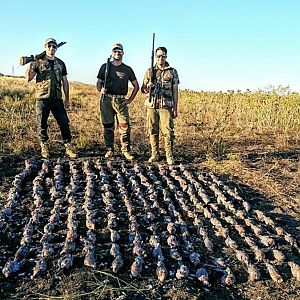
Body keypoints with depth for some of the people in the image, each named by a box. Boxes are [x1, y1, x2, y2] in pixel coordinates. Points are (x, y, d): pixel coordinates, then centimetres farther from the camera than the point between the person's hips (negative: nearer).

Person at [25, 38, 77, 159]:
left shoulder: (60, 63, 14)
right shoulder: (38, 62, 4)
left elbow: (65, 82, 16)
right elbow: (28, 78, -2)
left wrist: (67, 98, 12)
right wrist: (30, 65, -20)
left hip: (57, 99, 2)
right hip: (42, 98, -2)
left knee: (64, 123, -1)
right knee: (42, 124, 3)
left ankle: (68, 147, 7)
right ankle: (44, 147, 16)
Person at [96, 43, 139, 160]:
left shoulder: (127, 69, 10)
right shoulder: (105, 67, 10)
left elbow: (136, 85, 15)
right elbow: (98, 83, 12)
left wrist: (130, 99, 5)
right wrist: (101, 90, -11)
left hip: (121, 100, 0)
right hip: (106, 99, 1)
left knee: (125, 126, -11)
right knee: (108, 126, 4)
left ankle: (126, 150, -4)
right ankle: (109, 150, 14)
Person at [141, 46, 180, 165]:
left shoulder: (172, 72, 6)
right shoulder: (149, 71, 11)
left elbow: (175, 91, 6)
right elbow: (143, 89, 14)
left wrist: (175, 108, 1)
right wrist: (147, 87, -11)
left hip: (166, 106, -2)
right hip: (152, 105, 2)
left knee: (168, 131, -6)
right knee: (153, 131, 6)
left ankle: (169, 155, 3)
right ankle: (154, 154, 16)